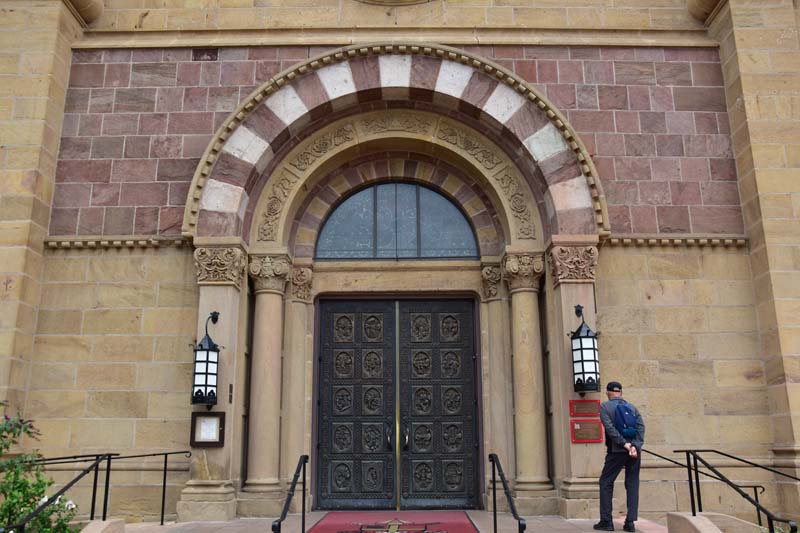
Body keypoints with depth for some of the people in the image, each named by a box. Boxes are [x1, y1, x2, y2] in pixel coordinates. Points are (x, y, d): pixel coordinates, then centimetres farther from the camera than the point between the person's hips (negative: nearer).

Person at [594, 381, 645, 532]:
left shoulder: (605, 406, 0)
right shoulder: (632, 407, 12)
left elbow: (609, 427, -12)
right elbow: (641, 426, 0)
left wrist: (624, 444, -12)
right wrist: (635, 446, -9)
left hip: (616, 451, -4)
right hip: (634, 451, 4)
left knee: (606, 483, 7)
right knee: (632, 485, 9)